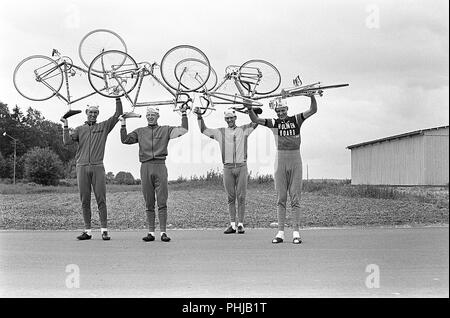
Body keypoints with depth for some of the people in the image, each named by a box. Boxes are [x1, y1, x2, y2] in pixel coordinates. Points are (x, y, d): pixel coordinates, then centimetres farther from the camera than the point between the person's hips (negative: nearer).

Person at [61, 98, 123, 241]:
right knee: (85, 201, 2)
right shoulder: (79, 129, 15)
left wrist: (118, 99, -1)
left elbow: (118, 114, 7)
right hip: (82, 167, 1)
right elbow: (67, 142, 3)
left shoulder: (104, 126, 13)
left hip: (97, 167, -1)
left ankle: (104, 230, -3)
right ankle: (87, 231, 7)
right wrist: (66, 126, -4)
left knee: (101, 199, -5)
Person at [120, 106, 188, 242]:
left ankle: (163, 232, -2)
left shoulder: (165, 130, 12)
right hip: (145, 167, 2)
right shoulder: (140, 131, 17)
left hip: (160, 166, -2)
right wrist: (123, 125, 4)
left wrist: (184, 115, 2)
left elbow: (184, 130, 6)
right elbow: (125, 140, 10)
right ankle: (151, 232, 8)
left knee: (162, 202, -4)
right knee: (149, 203, 4)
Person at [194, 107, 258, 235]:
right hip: (228, 168, 1)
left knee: (241, 197, 0)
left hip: (241, 167, -1)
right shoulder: (220, 132, 12)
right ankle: (232, 224, 9)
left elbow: (256, 122, 5)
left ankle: (240, 224, 5)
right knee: (231, 198, 4)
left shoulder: (244, 130, 10)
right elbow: (203, 130, 15)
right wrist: (199, 116, 5)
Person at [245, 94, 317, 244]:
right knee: (280, 198, 3)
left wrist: (312, 97, -19)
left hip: (295, 160, -1)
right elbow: (255, 119, -1)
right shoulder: (274, 123, 6)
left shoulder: (296, 120, 4)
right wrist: (249, 108, -17)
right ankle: (280, 232, 6)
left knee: (295, 197, 0)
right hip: (280, 160, 1)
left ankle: (296, 232, 1)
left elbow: (313, 110, -3)